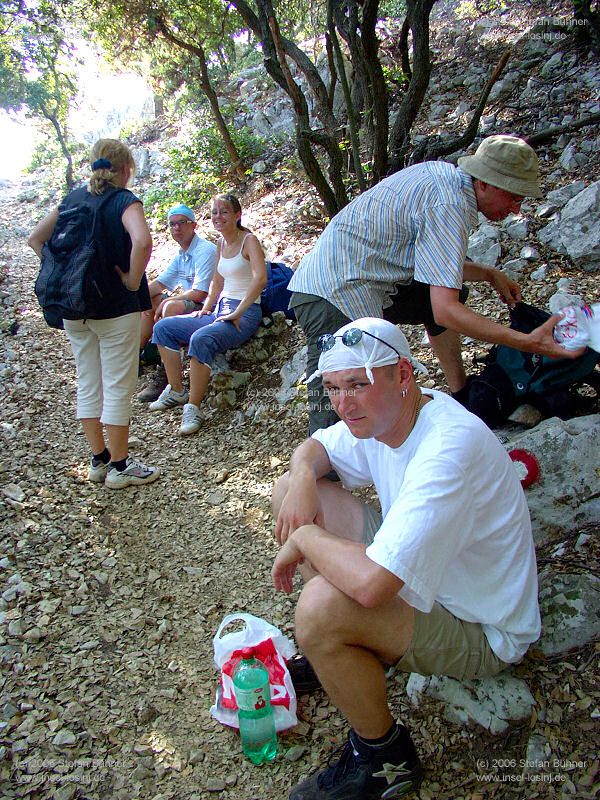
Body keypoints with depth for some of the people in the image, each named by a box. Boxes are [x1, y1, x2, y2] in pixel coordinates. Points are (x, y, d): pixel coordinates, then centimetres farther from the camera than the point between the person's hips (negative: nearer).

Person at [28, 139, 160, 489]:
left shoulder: (74, 198, 10)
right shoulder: (125, 200, -9)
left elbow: (36, 239, 13)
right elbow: (142, 241, -29)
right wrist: (133, 280, -16)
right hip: (115, 306, -6)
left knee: (88, 385, 14)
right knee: (118, 387, 3)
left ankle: (99, 460, 24)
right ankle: (119, 466, 12)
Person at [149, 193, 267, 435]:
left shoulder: (249, 240, -8)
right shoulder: (221, 243, 15)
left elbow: (260, 279, -24)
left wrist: (237, 313, -25)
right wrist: (206, 309, 12)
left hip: (245, 314, -9)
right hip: (221, 309, 9)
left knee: (201, 339, -35)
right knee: (163, 328, 1)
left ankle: (193, 409, -25)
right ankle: (176, 391, 8)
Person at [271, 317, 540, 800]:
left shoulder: (449, 448, -35)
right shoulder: (383, 413, -8)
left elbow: (370, 582, -43)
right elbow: (315, 447, 11)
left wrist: (305, 537, -23)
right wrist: (303, 476, -13)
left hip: (480, 628, -8)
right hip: (417, 574, 8)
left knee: (321, 606, -34)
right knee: (291, 487, 3)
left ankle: (385, 757, -4)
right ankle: (339, 650, 16)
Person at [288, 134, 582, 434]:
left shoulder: (443, 173, 13)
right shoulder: (450, 205, -17)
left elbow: (433, 263, 27)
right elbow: (444, 312, -25)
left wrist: (489, 274, 25)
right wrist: (526, 342, -25)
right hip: (333, 296, -10)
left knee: (451, 295, 23)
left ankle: (462, 399, 30)